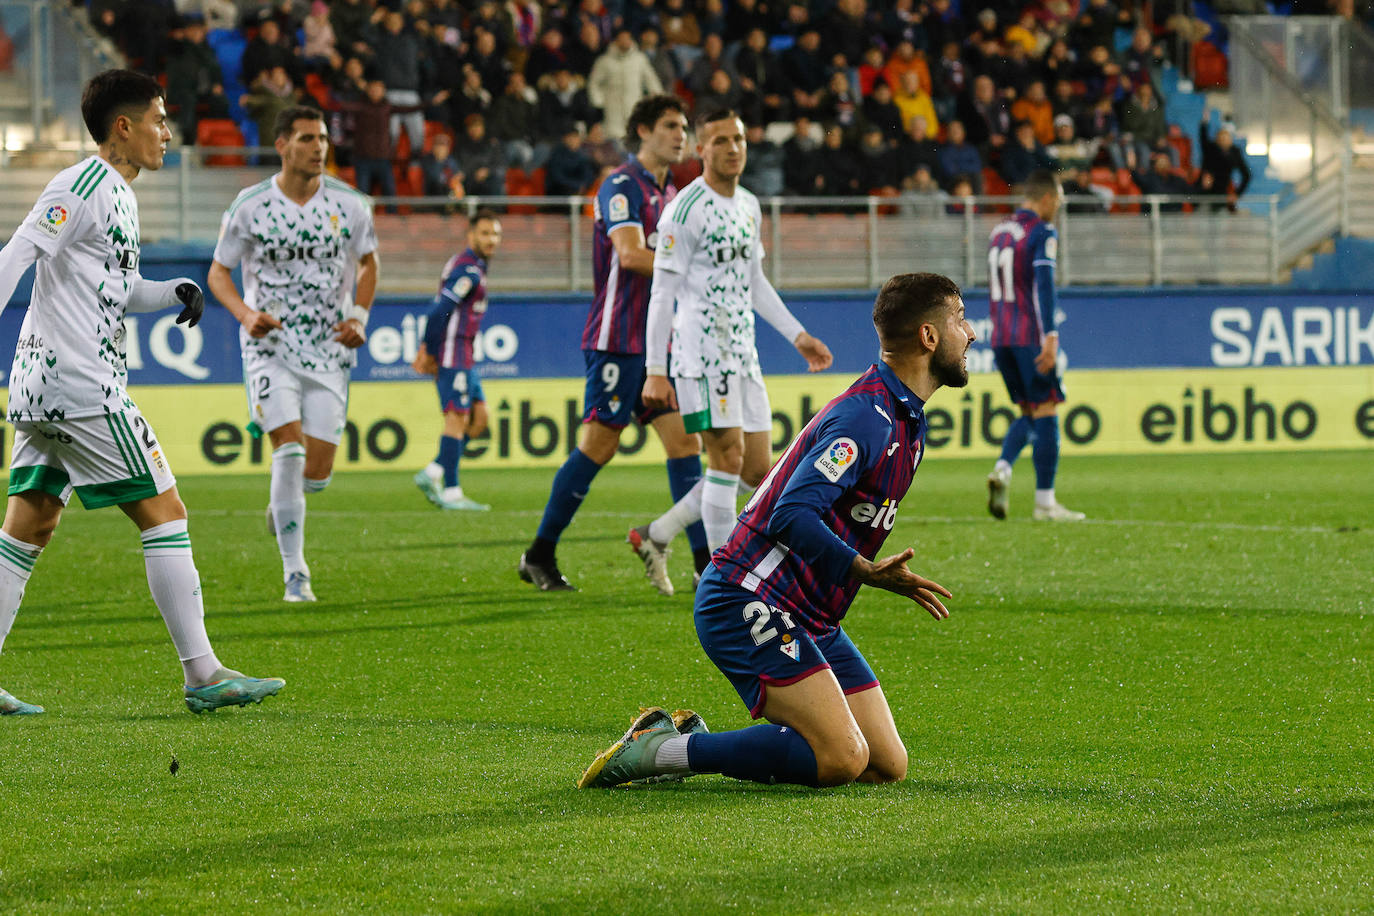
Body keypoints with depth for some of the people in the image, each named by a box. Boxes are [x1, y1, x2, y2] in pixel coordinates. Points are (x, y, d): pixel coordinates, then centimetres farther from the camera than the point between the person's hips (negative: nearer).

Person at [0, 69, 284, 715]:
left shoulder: (116, 194, 18)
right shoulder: (81, 189, -13)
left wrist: (170, 292, 7)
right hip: (83, 389, -10)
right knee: (164, 512, -6)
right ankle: (203, 675, -4)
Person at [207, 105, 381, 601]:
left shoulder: (349, 204, -1)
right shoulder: (250, 206, -6)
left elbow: (367, 261, 15)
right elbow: (218, 271, 3)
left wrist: (359, 316, -1)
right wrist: (246, 314, -15)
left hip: (330, 347, 2)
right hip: (271, 343, -2)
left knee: (317, 472, -2)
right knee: (290, 446, -18)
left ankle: (283, 501, 36)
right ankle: (295, 573, -11)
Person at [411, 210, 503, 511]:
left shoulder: (467, 266, 18)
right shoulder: (469, 271, -14)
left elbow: (439, 310, 19)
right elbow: (439, 312, -20)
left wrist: (427, 349, 13)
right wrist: (430, 354, -15)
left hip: (464, 357, 10)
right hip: (454, 354, -10)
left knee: (479, 418, 9)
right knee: (457, 419, -10)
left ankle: (432, 474, 9)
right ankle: (451, 493, -10)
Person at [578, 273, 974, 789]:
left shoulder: (906, 418, 14)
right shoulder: (866, 417, -18)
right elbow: (792, 516, -29)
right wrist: (866, 571, -38)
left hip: (808, 620, 10)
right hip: (749, 602, -10)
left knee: (888, 767, 1)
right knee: (842, 759, -23)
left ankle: (700, 746, 11)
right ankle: (656, 750, -11)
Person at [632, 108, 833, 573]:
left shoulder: (749, 206, 15)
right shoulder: (686, 210, -10)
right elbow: (662, 293, -12)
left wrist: (798, 335, 21)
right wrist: (655, 371, -16)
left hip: (742, 353, 8)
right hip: (701, 349, -8)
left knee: (757, 472, 5)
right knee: (729, 456, -12)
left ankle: (658, 534, 15)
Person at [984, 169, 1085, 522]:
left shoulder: (999, 231, 15)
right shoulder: (1042, 233, -9)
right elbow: (1043, 285, -20)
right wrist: (1050, 336, -24)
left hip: (1001, 336, 7)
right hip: (1032, 336, -7)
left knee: (1029, 413, 16)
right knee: (1046, 413, -1)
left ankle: (1002, 469, -9)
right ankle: (1045, 503, -2)